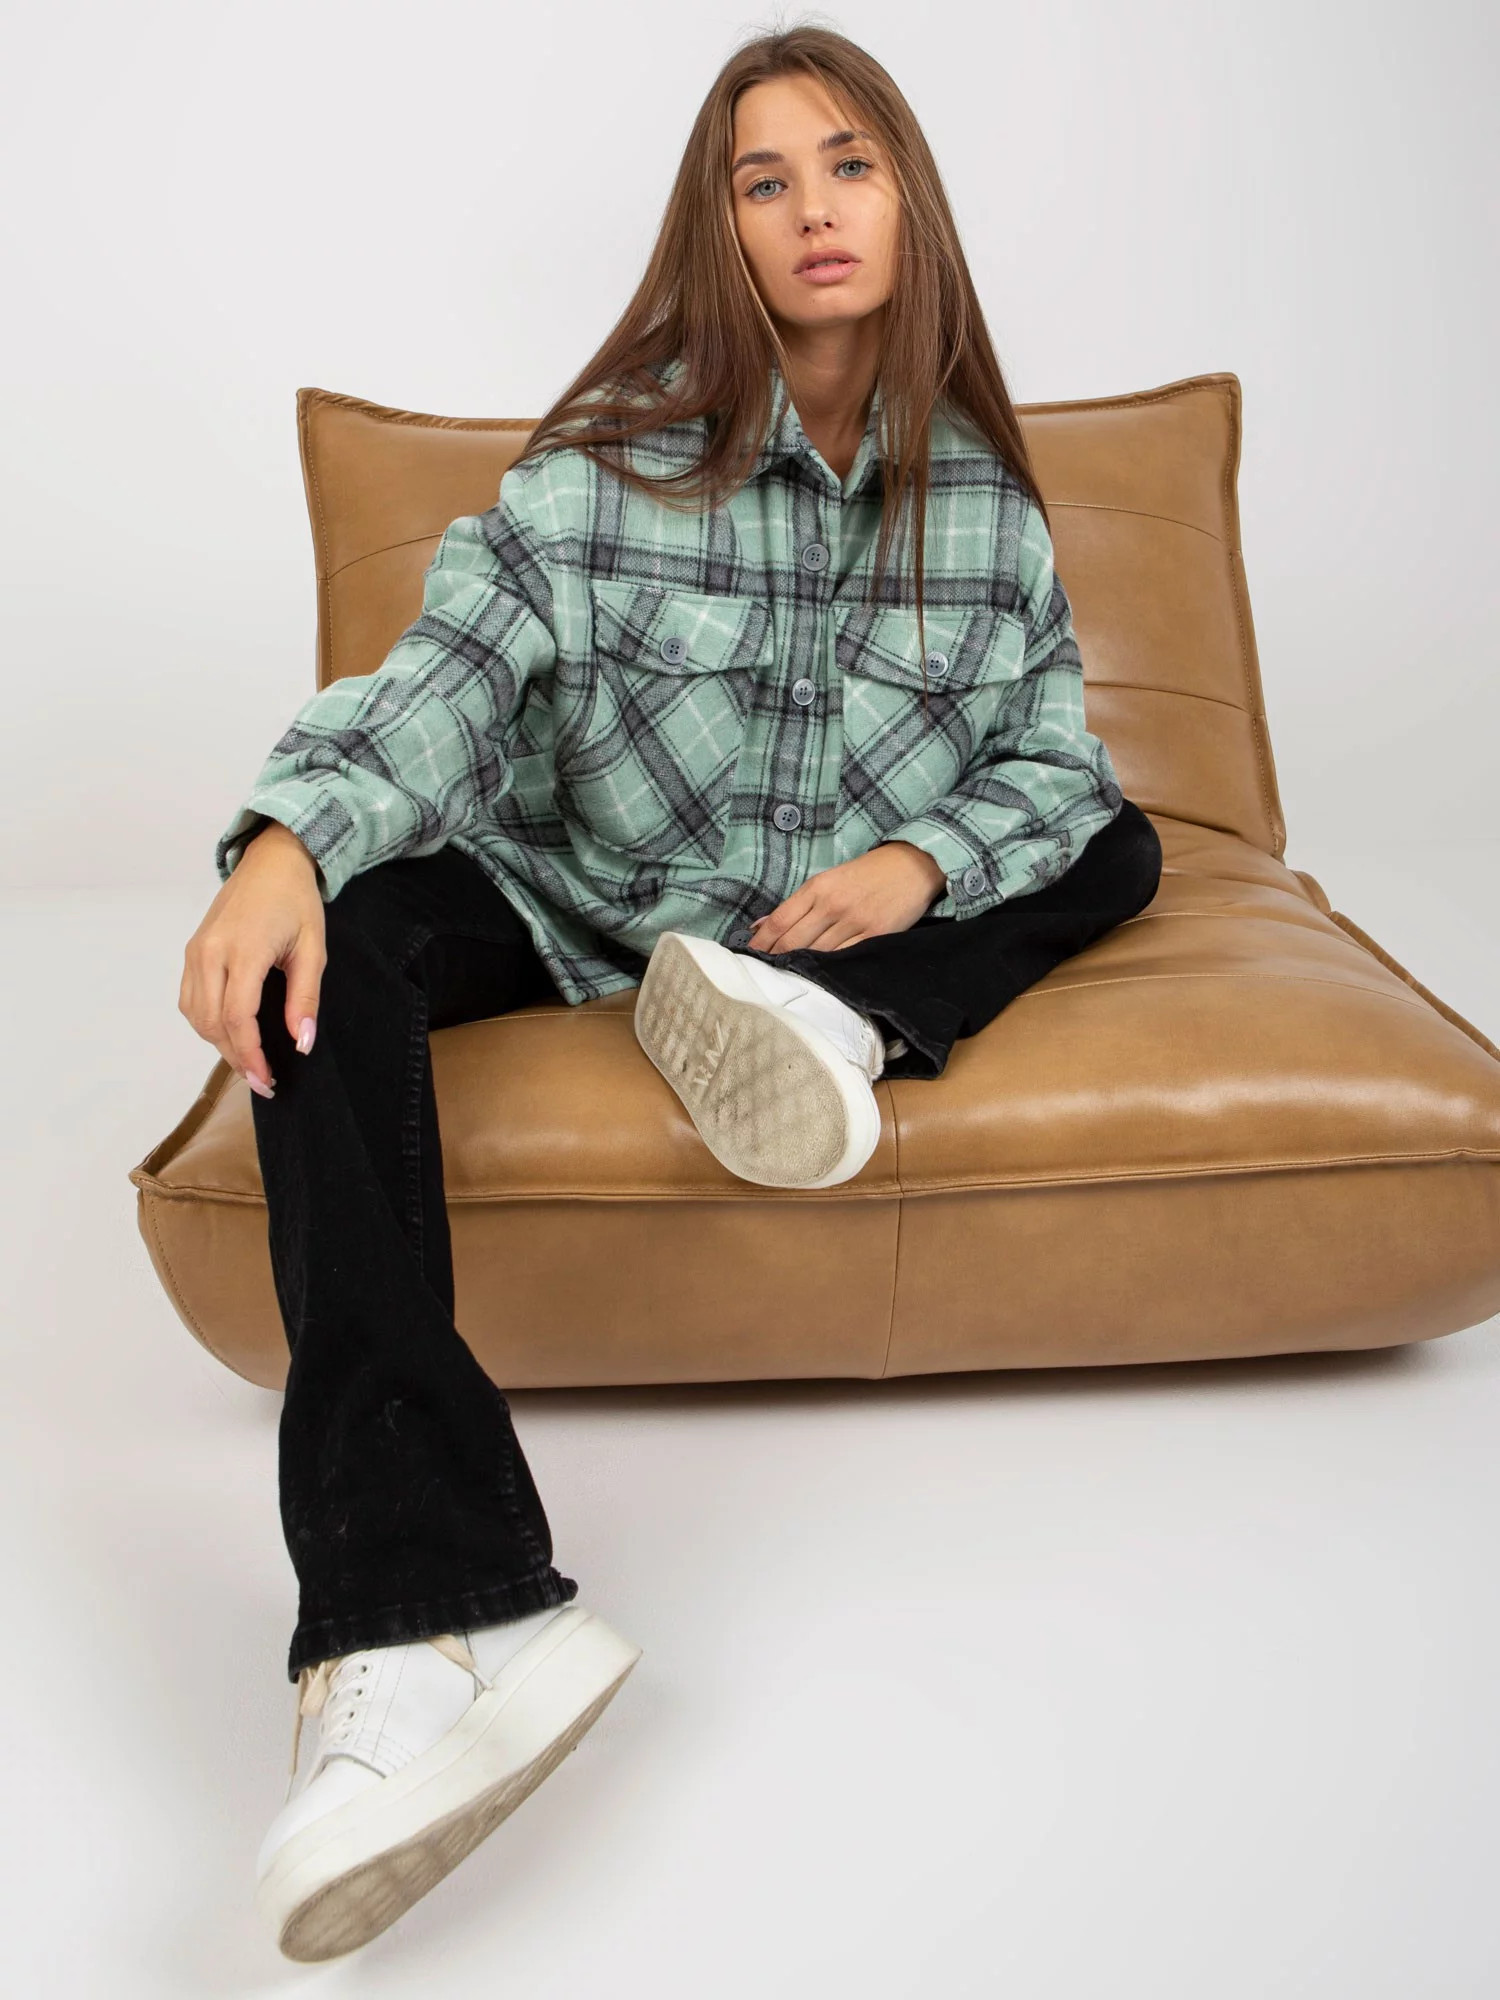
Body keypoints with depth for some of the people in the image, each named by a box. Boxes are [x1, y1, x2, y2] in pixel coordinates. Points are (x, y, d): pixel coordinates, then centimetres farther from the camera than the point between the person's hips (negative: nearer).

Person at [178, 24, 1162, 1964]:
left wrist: (922, 860, -22)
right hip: (577, 907, -2)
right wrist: (288, 840, -41)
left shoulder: (983, 495, -1)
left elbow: (1050, 750, -1)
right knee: (334, 948, -32)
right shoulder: (617, 459, -11)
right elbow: (448, 675, -22)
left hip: (832, 920, 3)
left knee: (1111, 845, -1)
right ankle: (425, 1609, -48)